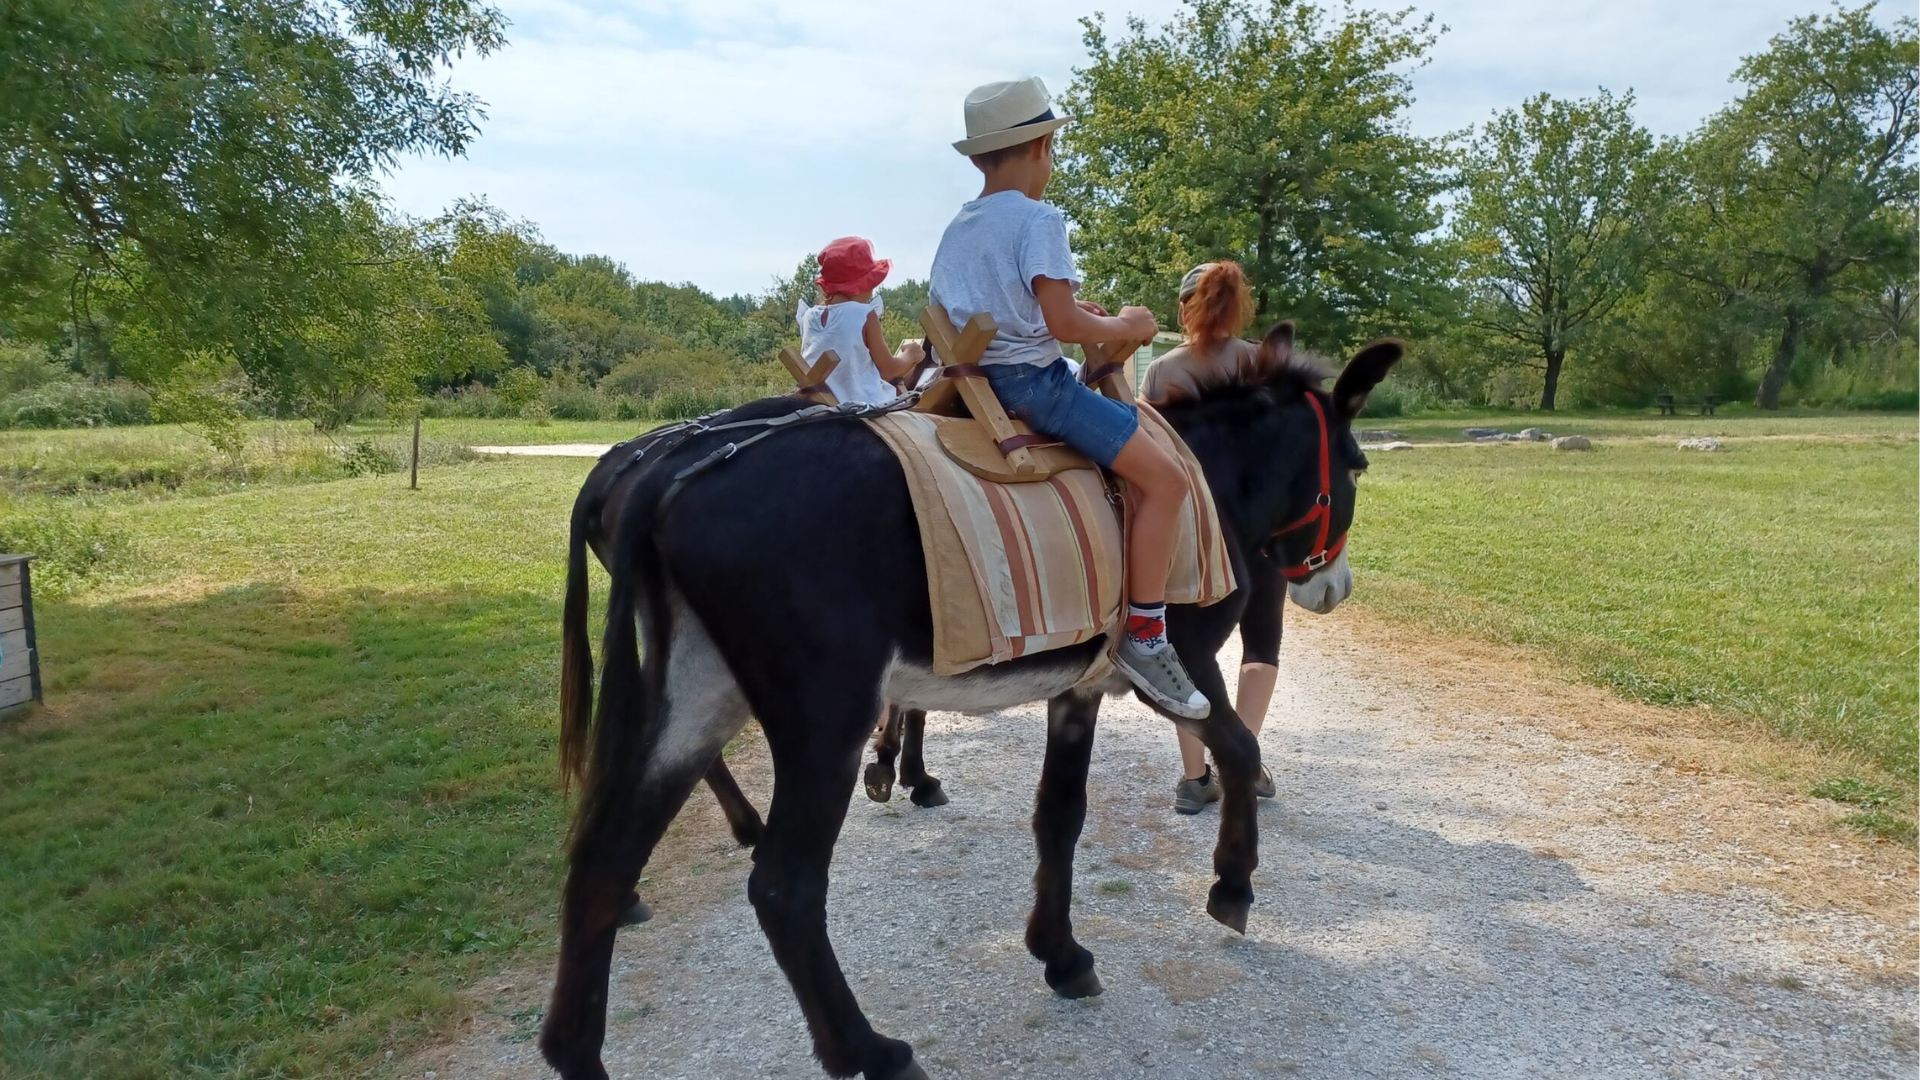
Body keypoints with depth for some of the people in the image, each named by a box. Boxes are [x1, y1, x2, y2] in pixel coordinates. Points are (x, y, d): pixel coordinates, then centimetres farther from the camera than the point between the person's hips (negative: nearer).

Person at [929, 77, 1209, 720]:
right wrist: (1125, 327, -1)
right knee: (1164, 477, -8)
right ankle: (1144, 637, -9)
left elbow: (942, 320, 21)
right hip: (1032, 379, -10)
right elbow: (1063, 323, -20)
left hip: (974, 379, 10)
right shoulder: (1038, 219, -10)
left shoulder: (956, 229, 15)